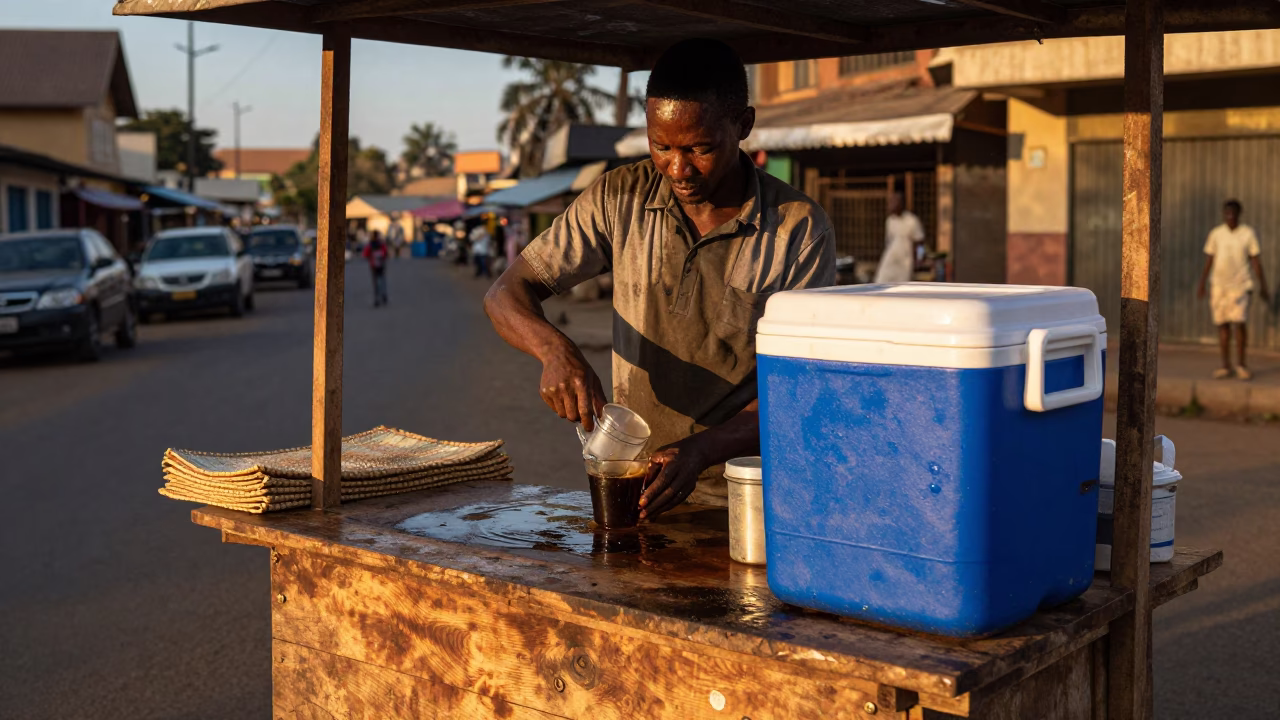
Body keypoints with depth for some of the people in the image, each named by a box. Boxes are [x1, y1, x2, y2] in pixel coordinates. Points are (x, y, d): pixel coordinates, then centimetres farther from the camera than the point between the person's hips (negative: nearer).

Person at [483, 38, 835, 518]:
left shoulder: (799, 229, -6)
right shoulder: (620, 199, 1)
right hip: (632, 491, 3)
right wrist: (555, 349, -21)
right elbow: (507, 294, 2)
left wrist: (701, 450, -24)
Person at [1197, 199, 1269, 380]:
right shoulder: (1216, 234, 6)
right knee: (1222, 324, 3)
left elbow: (1256, 261, 3)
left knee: (1239, 323, -10)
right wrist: (1202, 284, 8)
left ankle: (1242, 365, 3)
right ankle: (1226, 365, 10)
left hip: (1240, 285, -2)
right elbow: (1208, 261, 11)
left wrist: (1262, 287, 2)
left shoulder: (1248, 233, 1)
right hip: (1219, 286, 2)